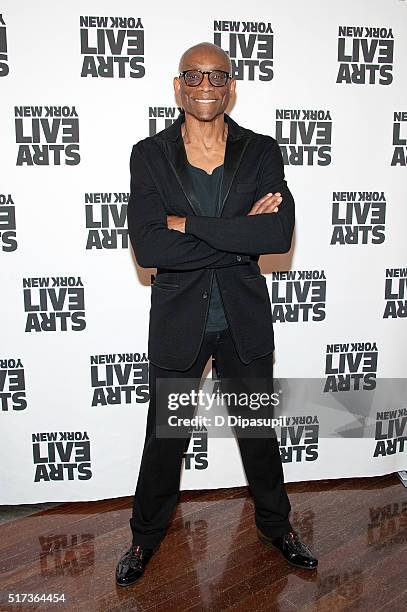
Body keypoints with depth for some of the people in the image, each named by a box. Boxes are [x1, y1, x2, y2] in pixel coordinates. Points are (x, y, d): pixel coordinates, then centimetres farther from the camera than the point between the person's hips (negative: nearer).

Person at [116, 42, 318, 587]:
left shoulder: (261, 152, -2)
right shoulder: (149, 155, -5)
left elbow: (280, 235, -18)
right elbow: (147, 247, -19)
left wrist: (188, 224, -19)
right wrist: (239, 237, -20)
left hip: (245, 318, 2)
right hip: (178, 320, -1)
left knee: (260, 429, 19)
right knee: (164, 437, 15)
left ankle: (275, 523, 46)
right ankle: (146, 536, 41)